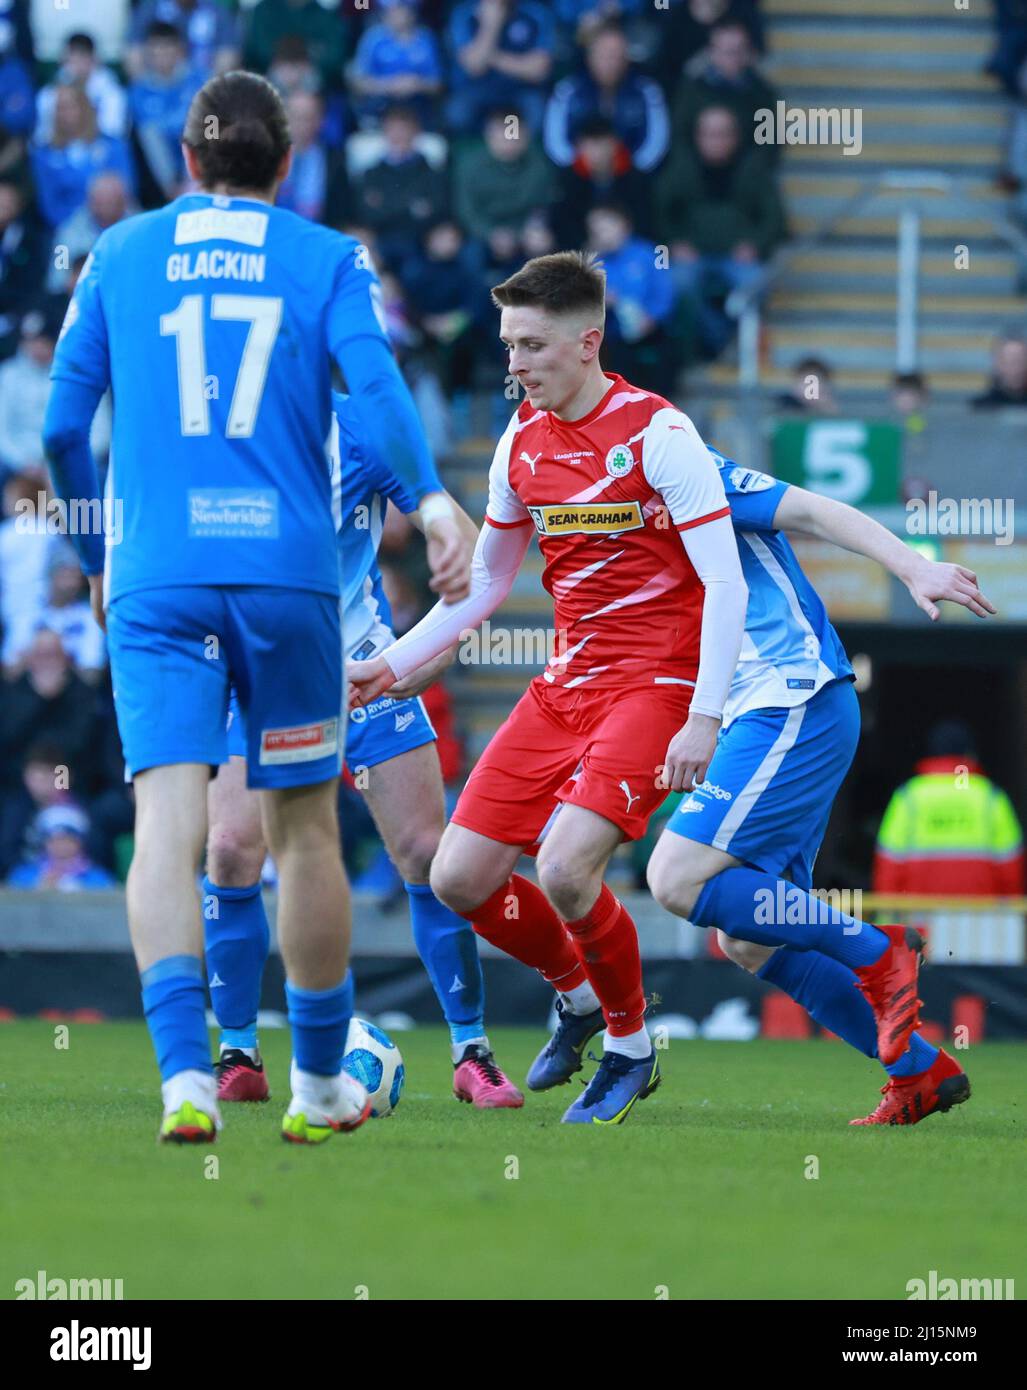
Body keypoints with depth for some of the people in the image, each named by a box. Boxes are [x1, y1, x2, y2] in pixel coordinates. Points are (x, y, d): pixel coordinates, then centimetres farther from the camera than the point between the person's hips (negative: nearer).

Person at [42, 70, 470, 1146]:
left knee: (167, 823, -9)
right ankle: (319, 1087, 22)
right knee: (304, 828, 12)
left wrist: (95, 560, 23)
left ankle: (185, 1077, -27)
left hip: (157, 579, 0)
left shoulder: (119, 255, 12)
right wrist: (432, 504, -12)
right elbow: (374, 381, -9)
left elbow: (61, 424, 12)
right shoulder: (327, 259, 9)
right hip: (289, 572, 0)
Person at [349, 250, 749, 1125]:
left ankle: (631, 1047, 1)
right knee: (460, 879, 0)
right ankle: (578, 995, 28)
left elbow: (726, 585, -15)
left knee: (565, 870, -24)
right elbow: (483, 585, 21)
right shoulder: (522, 440, 8)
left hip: (653, 687, -7)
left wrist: (703, 721, -22)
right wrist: (391, 666, 15)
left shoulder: (657, 432, -13)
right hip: (565, 685, 7)